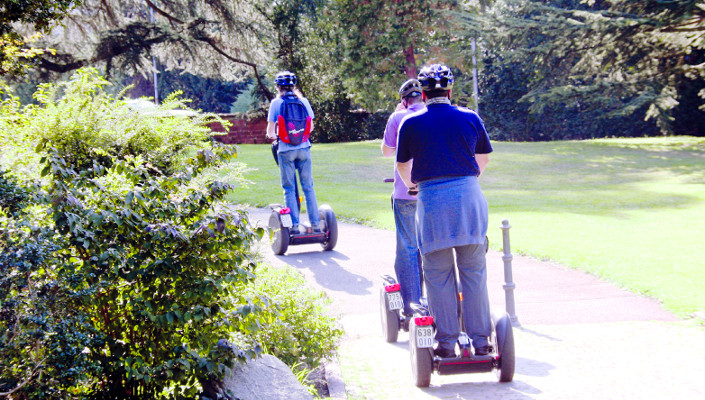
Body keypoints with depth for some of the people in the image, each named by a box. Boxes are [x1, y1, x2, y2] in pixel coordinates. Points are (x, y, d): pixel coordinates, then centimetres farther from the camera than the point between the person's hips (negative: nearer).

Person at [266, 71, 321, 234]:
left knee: (289, 189, 4)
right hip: (303, 148, 2)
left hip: (285, 149, -2)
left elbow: (270, 130, -2)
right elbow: (311, 126, 11)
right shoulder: (304, 101, 4)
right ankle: (315, 223, 6)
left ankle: (295, 225, 0)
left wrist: (272, 135, 20)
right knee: (308, 186, 9)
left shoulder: (276, 103, -3)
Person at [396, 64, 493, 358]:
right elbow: (483, 158, 21)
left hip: (432, 199, -1)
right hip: (469, 195, 1)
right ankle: (480, 340, 10)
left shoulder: (411, 123, 3)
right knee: (474, 273, 8)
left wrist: (411, 185, 38)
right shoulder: (470, 118, 7)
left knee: (439, 276, 5)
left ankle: (447, 342, 7)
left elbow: (402, 165, 16)